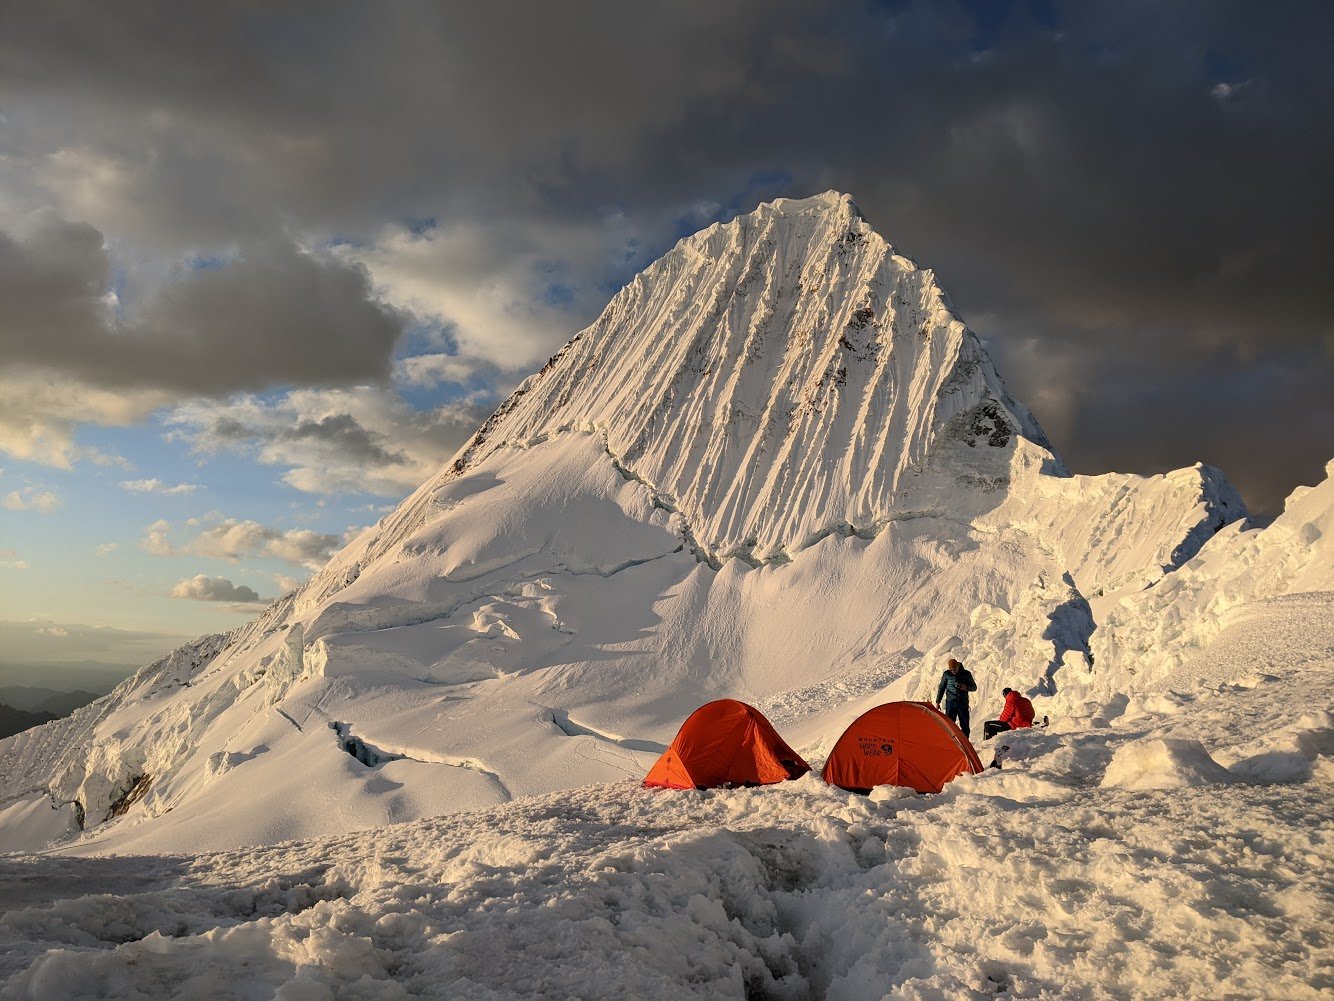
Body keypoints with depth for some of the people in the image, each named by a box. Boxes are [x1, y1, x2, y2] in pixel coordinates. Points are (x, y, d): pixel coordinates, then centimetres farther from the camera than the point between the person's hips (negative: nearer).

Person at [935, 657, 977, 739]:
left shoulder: (966, 674, 0)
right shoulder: (946, 674, 1)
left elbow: (974, 687, 9)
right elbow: (941, 688, 9)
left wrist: (966, 687, -13)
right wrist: (937, 702, 7)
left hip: (963, 703, 0)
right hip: (950, 702, 0)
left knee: (965, 725, 3)